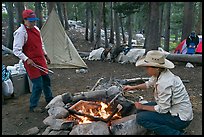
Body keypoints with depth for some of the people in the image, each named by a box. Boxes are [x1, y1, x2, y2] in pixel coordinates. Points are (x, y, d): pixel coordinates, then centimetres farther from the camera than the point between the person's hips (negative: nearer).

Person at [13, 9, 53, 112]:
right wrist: (27, 59, -27)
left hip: (41, 60, 8)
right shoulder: (21, 32, -17)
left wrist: (45, 55, 21)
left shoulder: (36, 29, 8)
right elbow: (16, 50, -19)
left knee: (46, 80, 18)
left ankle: (49, 100, 39)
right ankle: (33, 106, 12)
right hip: (31, 63, -8)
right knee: (38, 84, -7)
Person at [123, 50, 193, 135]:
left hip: (180, 118, -9)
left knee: (141, 118, -17)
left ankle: (175, 133, -5)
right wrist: (133, 87, 7)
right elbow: (149, 84, 18)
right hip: (173, 108, 9)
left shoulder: (164, 83, -31)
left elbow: (162, 109, -23)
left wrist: (143, 107, -11)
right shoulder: (160, 73, -4)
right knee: (140, 110, 8)